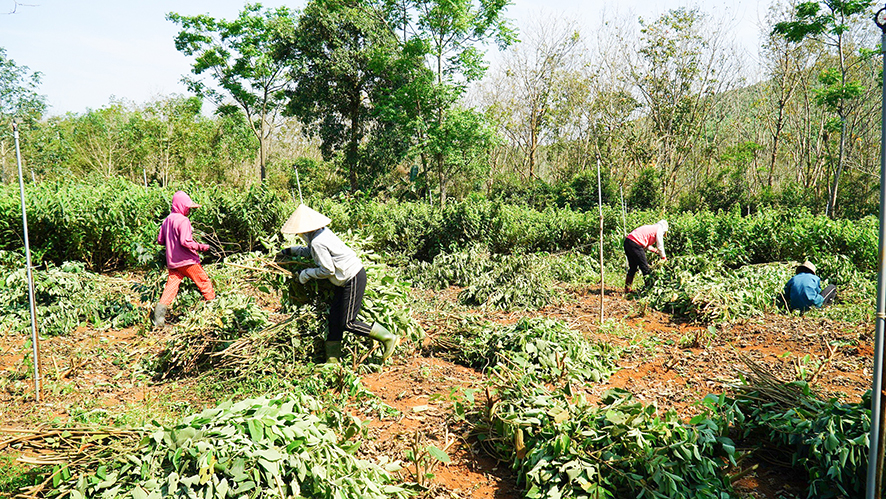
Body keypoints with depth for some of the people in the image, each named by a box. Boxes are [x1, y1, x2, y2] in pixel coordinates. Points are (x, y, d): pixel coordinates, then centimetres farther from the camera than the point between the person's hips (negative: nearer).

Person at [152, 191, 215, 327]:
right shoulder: (183, 221, -15)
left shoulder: (167, 220, 9)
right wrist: (201, 247, -17)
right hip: (187, 261, -7)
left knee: (171, 286, 6)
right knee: (204, 282, 9)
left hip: (172, 262, 7)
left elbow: (160, 240, 15)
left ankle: (161, 308, -9)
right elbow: (185, 242, -25)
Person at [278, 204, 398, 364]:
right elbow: (311, 251, 29)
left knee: (347, 323, -6)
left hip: (353, 279, -10)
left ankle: (388, 338, 4)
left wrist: (306, 274, -5)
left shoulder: (318, 242, -22)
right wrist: (292, 251, 31)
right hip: (346, 279, 10)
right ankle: (332, 359, 20)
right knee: (334, 318, 12)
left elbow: (328, 270, -17)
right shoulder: (322, 232, 7)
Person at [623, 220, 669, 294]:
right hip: (635, 244, -9)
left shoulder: (651, 228, 30)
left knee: (633, 268, 18)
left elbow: (647, 246, 33)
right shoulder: (659, 229, 6)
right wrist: (664, 258, 23)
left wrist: (656, 251, 41)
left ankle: (627, 288, 21)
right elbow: (660, 246, 9)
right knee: (645, 268, 1)